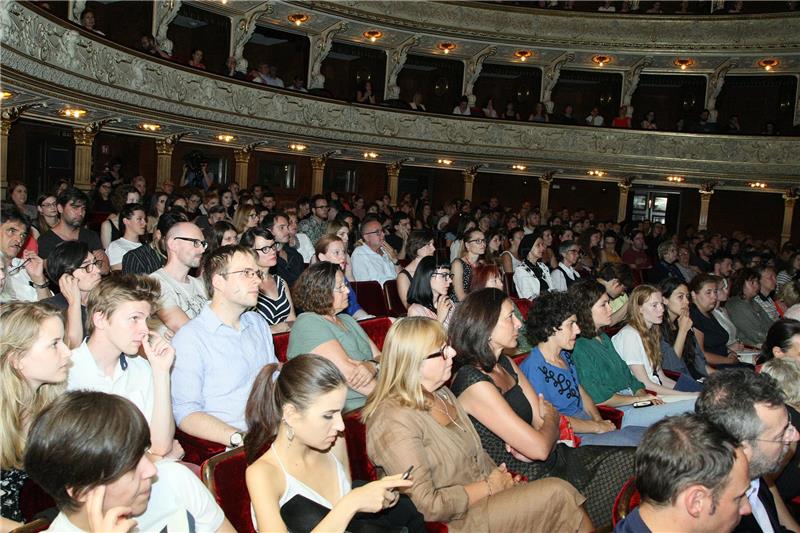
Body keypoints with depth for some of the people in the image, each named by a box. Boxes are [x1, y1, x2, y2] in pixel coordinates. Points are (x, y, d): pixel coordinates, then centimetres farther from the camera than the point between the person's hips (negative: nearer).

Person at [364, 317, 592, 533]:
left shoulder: (442, 393, 9)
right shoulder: (393, 422, -21)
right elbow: (428, 506, -22)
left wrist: (503, 479, -1)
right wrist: (490, 486, -13)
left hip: (486, 493, 8)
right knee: (558, 494, -18)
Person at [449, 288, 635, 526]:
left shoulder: (506, 364, 8)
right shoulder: (474, 384, -22)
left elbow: (544, 419, 6)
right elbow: (539, 448, -21)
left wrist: (527, 443, -17)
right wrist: (551, 419, 1)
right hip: (526, 478, -8)